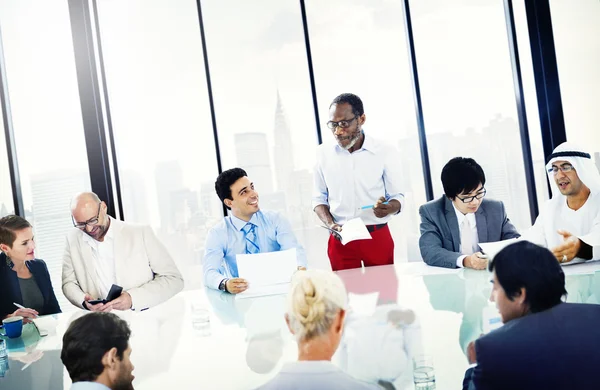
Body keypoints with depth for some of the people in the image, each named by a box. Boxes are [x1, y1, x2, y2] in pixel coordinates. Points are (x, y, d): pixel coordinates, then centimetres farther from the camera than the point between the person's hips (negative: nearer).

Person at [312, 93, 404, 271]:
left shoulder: (385, 152, -4)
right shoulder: (323, 153, 2)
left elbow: (397, 196, 2)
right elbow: (319, 198, 10)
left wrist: (389, 208, -21)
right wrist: (330, 225, -7)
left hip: (378, 237, -1)